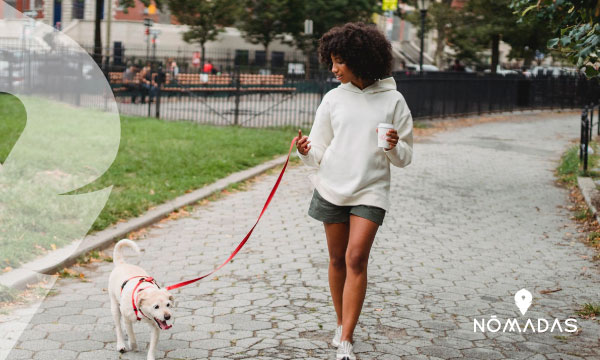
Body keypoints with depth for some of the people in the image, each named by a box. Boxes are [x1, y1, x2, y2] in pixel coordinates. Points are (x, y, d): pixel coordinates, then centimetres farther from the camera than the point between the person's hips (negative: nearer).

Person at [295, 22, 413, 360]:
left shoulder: (393, 100, -3)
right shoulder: (334, 98, 3)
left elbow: (405, 158, 1)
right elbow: (320, 151, 5)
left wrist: (394, 147, -20)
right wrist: (307, 151, -17)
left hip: (370, 192, -3)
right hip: (332, 189, 3)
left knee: (356, 258, -13)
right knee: (338, 259, 10)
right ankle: (343, 325, 30)